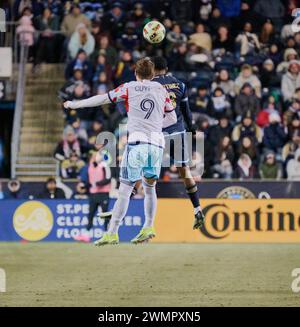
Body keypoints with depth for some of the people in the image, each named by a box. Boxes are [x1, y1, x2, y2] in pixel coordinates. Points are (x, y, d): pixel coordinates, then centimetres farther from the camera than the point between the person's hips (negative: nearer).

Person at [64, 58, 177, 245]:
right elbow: (172, 118, 21)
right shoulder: (161, 89, 16)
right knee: (150, 187, 19)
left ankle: (112, 233, -6)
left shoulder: (129, 88, 8)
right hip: (157, 143, 3)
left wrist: (74, 104, 17)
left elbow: (102, 99, 8)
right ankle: (148, 228, 12)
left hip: (137, 142, -3)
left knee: (125, 190, -3)